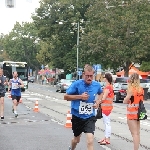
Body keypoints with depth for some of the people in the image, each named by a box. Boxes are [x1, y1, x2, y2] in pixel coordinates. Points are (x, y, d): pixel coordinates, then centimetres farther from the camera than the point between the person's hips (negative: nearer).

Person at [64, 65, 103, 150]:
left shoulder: (97, 85, -3)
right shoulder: (77, 84, -13)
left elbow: (101, 93, 21)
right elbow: (66, 97, -9)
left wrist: (98, 101, 1)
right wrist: (80, 96, -19)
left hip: (90, 117, 1)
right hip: (77, 116, -1)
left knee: (90, 140, -18)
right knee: (77, 139, 20)